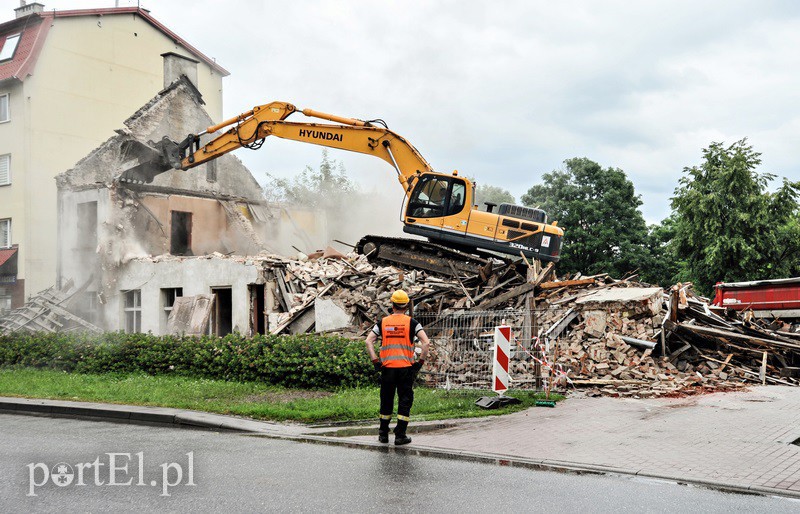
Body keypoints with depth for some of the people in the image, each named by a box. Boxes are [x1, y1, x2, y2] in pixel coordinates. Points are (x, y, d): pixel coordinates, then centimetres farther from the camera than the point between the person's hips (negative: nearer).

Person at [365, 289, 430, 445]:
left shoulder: (382, 322, 7)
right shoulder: (411, 322, 1)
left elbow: (368, 341, -1)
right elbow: (426, 342, -9)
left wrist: (376, 362, -1)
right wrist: (420, 362, -3)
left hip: (387, 368, 2)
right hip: (406, 368, -2)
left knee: (386, 400, 14)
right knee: (405, 401, 6)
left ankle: (383, 434, 22)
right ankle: (400, 435, 4)